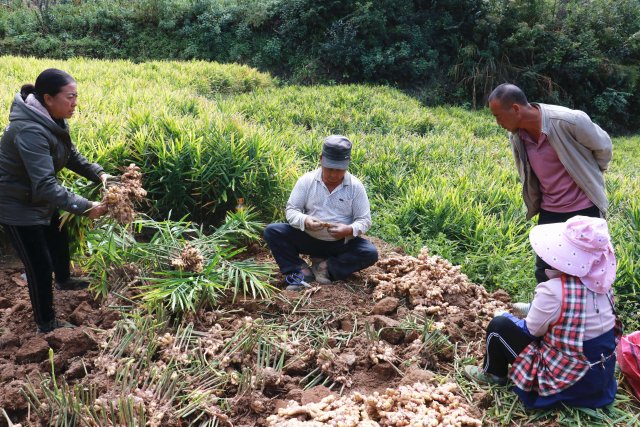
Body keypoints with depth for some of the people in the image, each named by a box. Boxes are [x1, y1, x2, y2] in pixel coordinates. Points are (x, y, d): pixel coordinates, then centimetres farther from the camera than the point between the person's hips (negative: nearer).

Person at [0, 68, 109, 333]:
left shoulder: (54, 120, -6)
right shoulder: (30, 131, -35)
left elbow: (71, 156, 6)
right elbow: (45, 184, -40)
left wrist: (98, 174, -9)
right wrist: (85, 207, -40)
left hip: (41, 199, 9)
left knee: (59, 241, 27)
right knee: (39, 265, 0)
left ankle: (63, 280, 57)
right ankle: (46, 324, 20)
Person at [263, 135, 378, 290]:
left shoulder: (355, 186, -7)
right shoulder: (307, 180, -5)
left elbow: (364, 220, -5)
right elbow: (291, 210, -5)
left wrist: (349, 230, -28)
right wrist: (305, 221, -28)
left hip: (341, 243, 0)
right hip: (309, 239, 1)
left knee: (370, 253, -26)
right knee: (272, 231, -19)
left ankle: (325, 267, -14)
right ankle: (300, 270, -18)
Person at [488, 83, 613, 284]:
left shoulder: (569, 121, -24)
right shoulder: (516, 137, -6)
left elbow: (603, 146, -5)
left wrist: (591, 175, 10)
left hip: (584, 210, -5)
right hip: (549, 212, 5)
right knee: (543, 272, 10)